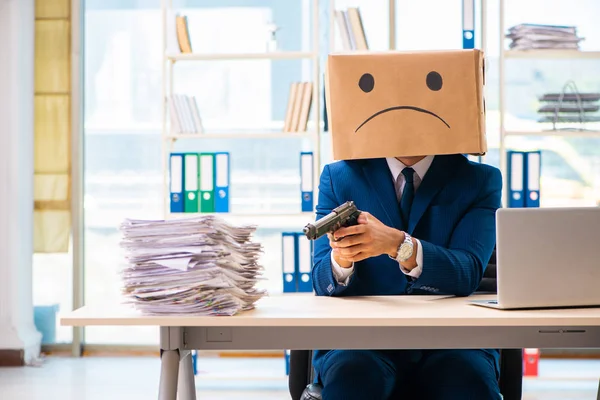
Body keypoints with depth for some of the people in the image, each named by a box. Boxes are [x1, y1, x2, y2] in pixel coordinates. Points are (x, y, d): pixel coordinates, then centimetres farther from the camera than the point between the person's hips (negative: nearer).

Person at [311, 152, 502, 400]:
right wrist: (340, 256, -23)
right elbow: (324, 285, 1)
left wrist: (397, 243, -27)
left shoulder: (481, 179, 6)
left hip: (447, 343, 0)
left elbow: (467, 274, -10)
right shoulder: (339, 176, 8)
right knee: (351, 377, -33)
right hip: (364, 341, 0)